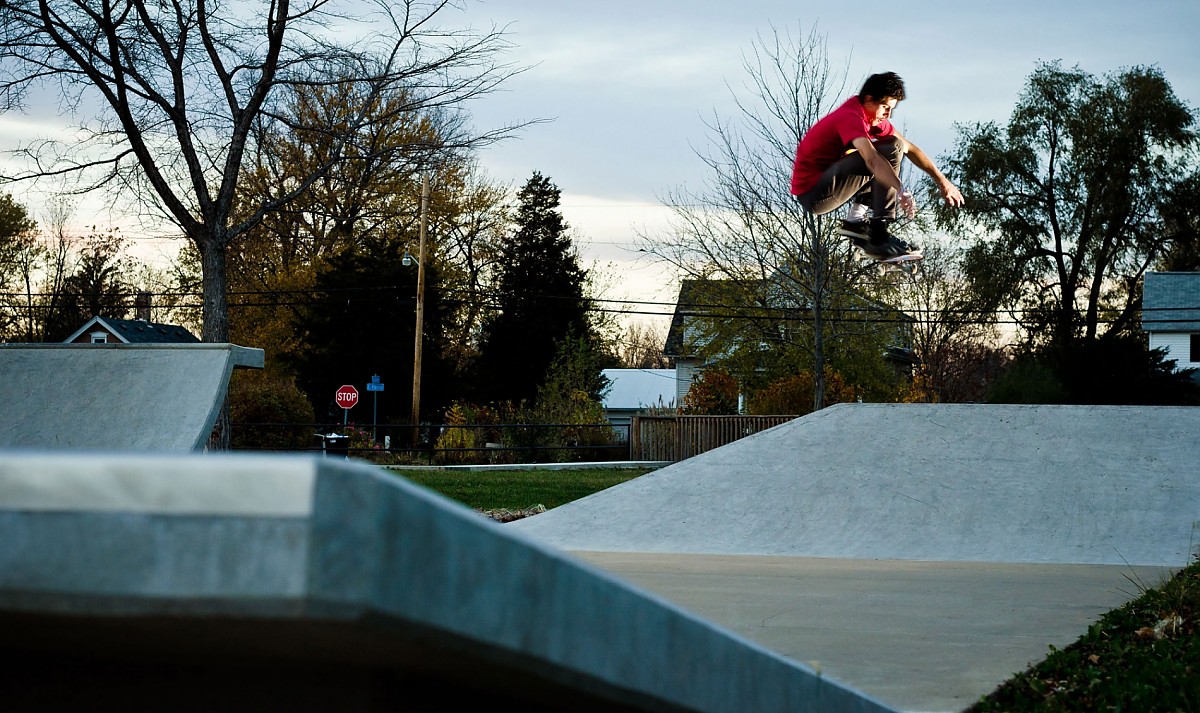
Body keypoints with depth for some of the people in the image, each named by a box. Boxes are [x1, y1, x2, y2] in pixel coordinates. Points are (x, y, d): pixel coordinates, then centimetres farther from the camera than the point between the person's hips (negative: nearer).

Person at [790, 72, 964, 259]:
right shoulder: (850, 117, -20)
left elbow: (910, 148, 15)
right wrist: (902, 191, -47)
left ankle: (856, 220, 3)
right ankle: (878, 238, -23)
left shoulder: (873, 116, 10)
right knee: (890, 153, -21)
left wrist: (942, 181, 12)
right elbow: (872, 159, -37)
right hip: (812, 193, -10)